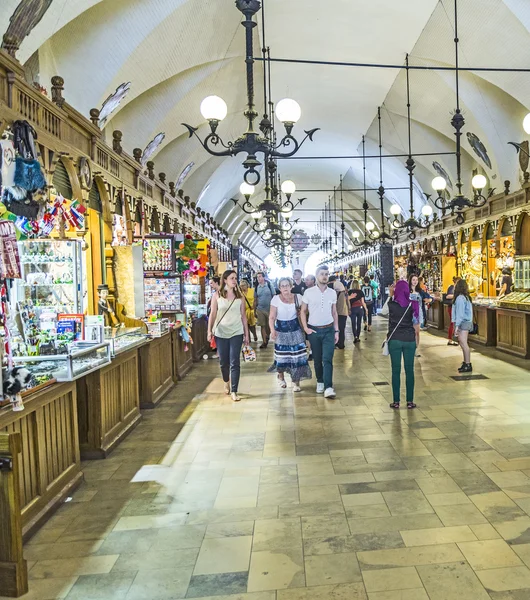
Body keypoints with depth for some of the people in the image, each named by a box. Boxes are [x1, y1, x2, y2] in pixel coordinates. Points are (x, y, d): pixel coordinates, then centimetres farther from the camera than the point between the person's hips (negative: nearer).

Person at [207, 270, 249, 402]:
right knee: (223, 361, 11)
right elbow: (213, 314, 1)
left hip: (236, 333, 0)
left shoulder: (239, 296, 2)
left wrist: (246, 333, 5)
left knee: (234, 362, -5)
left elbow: (243, 315, 6)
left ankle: (234, 391, -1)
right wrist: (209, 331, -5)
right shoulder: (217, 295, -1)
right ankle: (226, 382, 40)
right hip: (220, 333, 0)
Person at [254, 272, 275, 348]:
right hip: (260, 309, 2)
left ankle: (267, 337, 31)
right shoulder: (257, 287, 3)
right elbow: (255, 299, 9)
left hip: (269, 309, -2)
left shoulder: (269, 285, -5)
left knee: (269, 325, 7)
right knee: (263, 326, 0)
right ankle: (264, 341, 5)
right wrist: (254, 310, 7)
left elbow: (274, 297, -1)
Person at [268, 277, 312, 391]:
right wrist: (272, 330, -25)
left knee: (297, 356, -4)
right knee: (282, 356, 7)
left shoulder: (298, 297, -3)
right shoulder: (276, 299, -8)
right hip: (281, 331, -1)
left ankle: (296, 382, 8)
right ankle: (281, 377, 36)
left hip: (295, 330, 1)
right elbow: (272, 317, -11)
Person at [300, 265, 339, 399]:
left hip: (329, 330, 1)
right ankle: (320, 382, 28)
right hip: (314, 330, 0)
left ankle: (328, 387, -12)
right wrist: (305, 328, -5)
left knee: (327, 359, -9)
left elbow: (334, 313, 10)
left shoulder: (332, 293, 4)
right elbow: (303, 311, 4)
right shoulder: (308, 292, -3)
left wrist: (336, 331, 6)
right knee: (317, 359, 9)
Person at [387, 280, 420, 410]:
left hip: (395, 340, -1)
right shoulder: (412, 305, -4)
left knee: (396, 370, 4)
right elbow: (416, 322, 4)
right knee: (409, 370, 7)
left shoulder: (391, 304, -7)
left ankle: (396, 401, 7)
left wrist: (391, 294, 25)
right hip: (409, 340, 1)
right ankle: (410, 401, 10)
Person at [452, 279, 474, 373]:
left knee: (463, 343, -8)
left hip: (463, 323, -10)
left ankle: (468, 365, -7)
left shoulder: (460, 298, -15)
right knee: (462, 343, 14)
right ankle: (465, 363, 19)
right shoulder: (465, 297, 13)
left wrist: (457, 325, -16)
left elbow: (460, 313, -18)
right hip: (466, 322, 10)